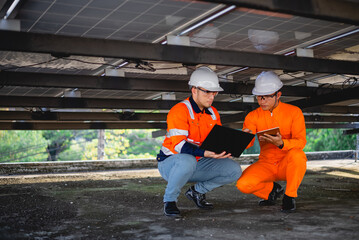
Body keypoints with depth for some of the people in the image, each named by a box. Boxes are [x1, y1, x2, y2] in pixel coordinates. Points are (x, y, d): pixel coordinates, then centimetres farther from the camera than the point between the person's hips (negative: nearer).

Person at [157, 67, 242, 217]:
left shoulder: (213, 113, 6)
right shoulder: (179, 111, -18)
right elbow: (178, 145, -27)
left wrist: (225, 150, -13)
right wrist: (205, 153, -41)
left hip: (198, 164, 7)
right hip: (170, 163, -6)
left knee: (234, 170, -10)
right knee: (187, 161, -42)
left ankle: (197, 191, 11)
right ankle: (169, 200, -16)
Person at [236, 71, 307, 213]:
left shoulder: (294, 112, -6)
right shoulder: (253, 116, 0)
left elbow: (301, 142, -17)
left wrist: (281, 143, -38)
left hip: (288, 164, -2)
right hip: (266, 164, 2)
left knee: (297, 154, -37)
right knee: (243, 184, -24)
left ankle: (290, 196, -13)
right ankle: (272, 190, 10)